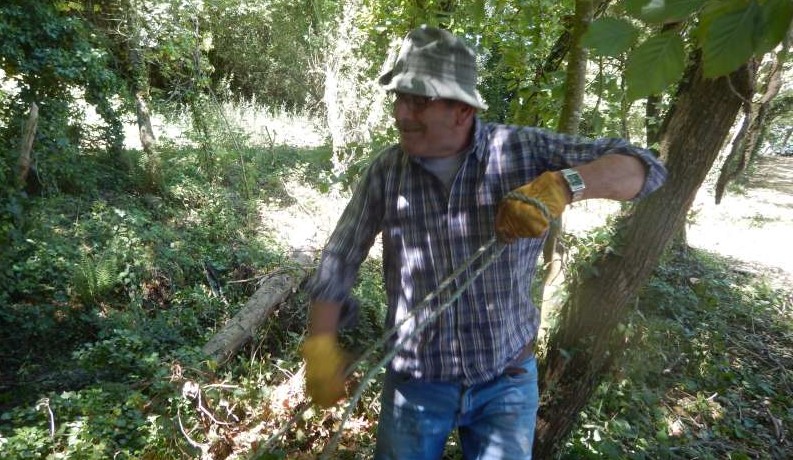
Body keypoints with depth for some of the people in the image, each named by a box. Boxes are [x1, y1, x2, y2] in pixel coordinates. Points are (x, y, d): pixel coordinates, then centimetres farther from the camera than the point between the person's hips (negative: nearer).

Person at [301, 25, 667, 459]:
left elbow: (645, 167, -11)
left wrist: (563, 184, -29)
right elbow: (339, 260, -1)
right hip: (415, 383, 1)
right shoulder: (386, 169, -7)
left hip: (505, 384, 0)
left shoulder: (522, 150, -11)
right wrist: (321, 343, -10)